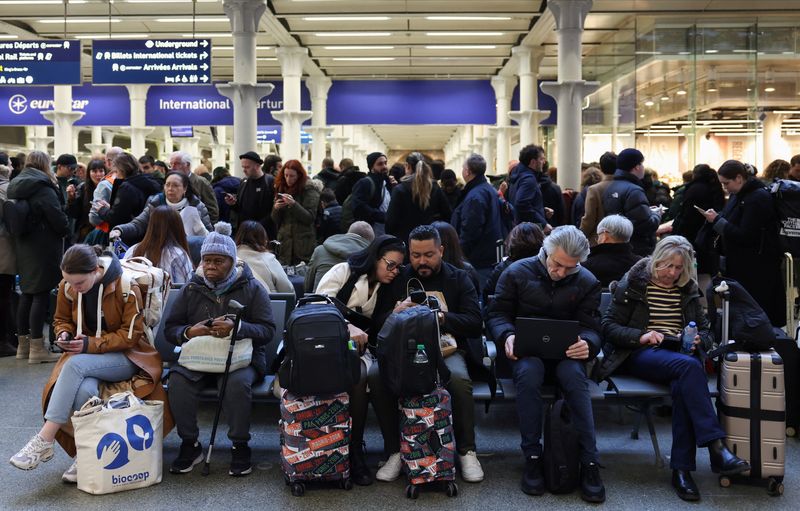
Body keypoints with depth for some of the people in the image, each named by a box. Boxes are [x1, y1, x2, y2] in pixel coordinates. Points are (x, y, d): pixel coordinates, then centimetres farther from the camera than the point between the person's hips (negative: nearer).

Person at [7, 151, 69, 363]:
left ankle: (23, 344, 18)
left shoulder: (14, 187, 10)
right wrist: (66, 230, 4)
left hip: (23, 248, 8)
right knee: (41, 295, -5)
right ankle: (37, 348, -5)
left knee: (26, 294, 13)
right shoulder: (43, 189, -15)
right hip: (44, 249, -8)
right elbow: (58, 218, -16)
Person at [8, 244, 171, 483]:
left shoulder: (126, 286, -15)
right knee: (84, 389, -33)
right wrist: (64, 335, -7)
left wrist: (91, 344, -23)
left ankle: (44, 441, -28)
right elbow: (61, 320, 17)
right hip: (86, 356, 4)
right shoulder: (67, 287, 0)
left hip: (127, 356, -4)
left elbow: (131, 334, -13)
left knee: (75, 364, -33)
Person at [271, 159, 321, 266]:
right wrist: (276, 208, -8)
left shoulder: (309, 190, -2)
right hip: (284, 244, 5)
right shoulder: (282, 188, 12)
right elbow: (275, 221, 14)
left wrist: (293, 204, -22)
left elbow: (310, 218, -11)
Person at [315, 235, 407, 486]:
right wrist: (348, 328, -23)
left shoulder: (387, 289, 15)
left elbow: (381, 330, 13)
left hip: (359, 348, 3)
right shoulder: (344, 272, 0)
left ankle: (355, 449, -22)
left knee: (358, 375, -32)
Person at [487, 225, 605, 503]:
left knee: (574, 375, -35)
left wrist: (587, 343, -24)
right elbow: (497, 314, 3)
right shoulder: (517, 273, 0)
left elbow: (590, 327, 1)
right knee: (528, 372, -37)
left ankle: (589, 462, -31)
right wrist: (507, 336, -20)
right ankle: (532, 456, -27)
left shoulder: (587, 282, 3)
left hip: (566, 351, 1)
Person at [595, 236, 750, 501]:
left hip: (680, 355, 3)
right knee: (688, 366, -35)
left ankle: (681, 469, -33)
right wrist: (641, 336, -16)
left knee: (683, 383, -35)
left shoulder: (689, 290, 18)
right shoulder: (633, 284, 4)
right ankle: (716, 447, -39)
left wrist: (699, 340, -3)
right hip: (640, 355, -3)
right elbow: (609, 326, 0)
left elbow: (705, 330, 22)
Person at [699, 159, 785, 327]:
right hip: (738, 263, 9)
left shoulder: (758, 198, -17)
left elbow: (745, 236, -22)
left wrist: (717, 220, -17)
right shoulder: (737, 195, 11)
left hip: (756, 267, -9)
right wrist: (716, 216, 3)